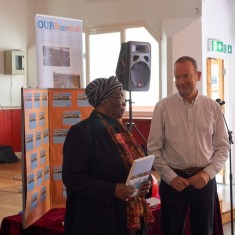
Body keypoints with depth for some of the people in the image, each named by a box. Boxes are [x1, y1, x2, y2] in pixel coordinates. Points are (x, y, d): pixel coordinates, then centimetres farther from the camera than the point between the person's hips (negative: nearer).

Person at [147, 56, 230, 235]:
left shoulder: (213, 107, 2)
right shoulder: (163, 107, -3)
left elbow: (223, 147, 5)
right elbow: (153, 149, -2)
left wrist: (208, 173, -8)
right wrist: (170, 177, -9)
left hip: (204, 179, 2)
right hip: (173, 180, -1)